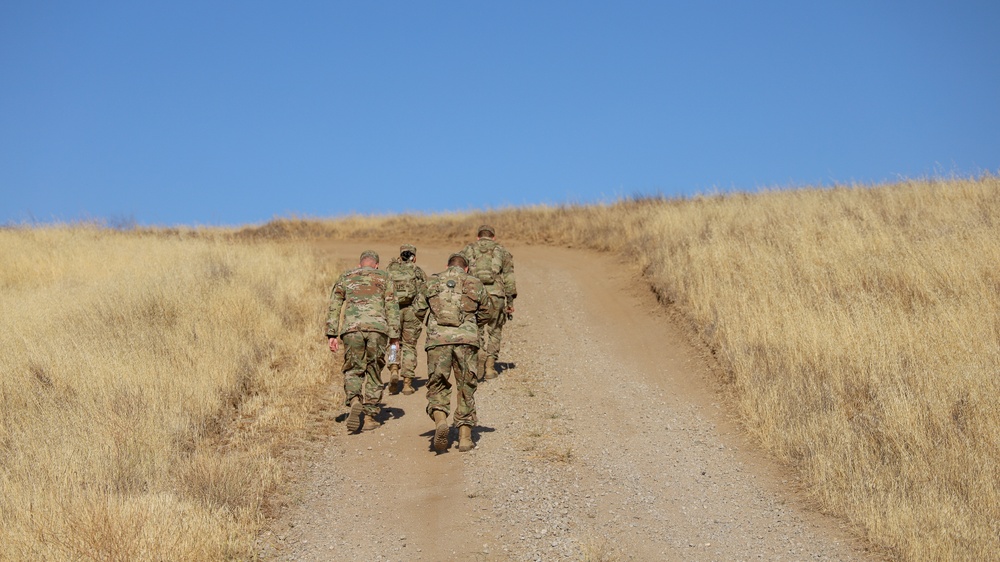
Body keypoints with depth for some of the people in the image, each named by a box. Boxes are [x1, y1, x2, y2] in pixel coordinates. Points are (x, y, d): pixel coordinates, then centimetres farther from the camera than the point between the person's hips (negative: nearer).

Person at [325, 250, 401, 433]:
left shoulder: (345, 277, 22)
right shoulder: (384, 277, 18)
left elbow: (334, 306, 13)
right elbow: (391, 307, 9)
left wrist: (332, 334, 10)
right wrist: (394, 336, 8)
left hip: (351, 328, 0)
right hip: (377, 327, 0)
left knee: (353, 370, 12)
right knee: (373, 371, 12)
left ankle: (354, 401, -15)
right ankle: (370, 416, 10)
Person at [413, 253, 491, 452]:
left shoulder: (432, 282, 12)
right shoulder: (475, 284, 12)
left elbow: (419, 309, 14)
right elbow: (486, 313, 19)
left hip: (438, 339, 0)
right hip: (466, 339, 0)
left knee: (437, 385, 9)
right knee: (466, 387, 10)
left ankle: (440, 421, -17)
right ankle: (465, 437, 10)